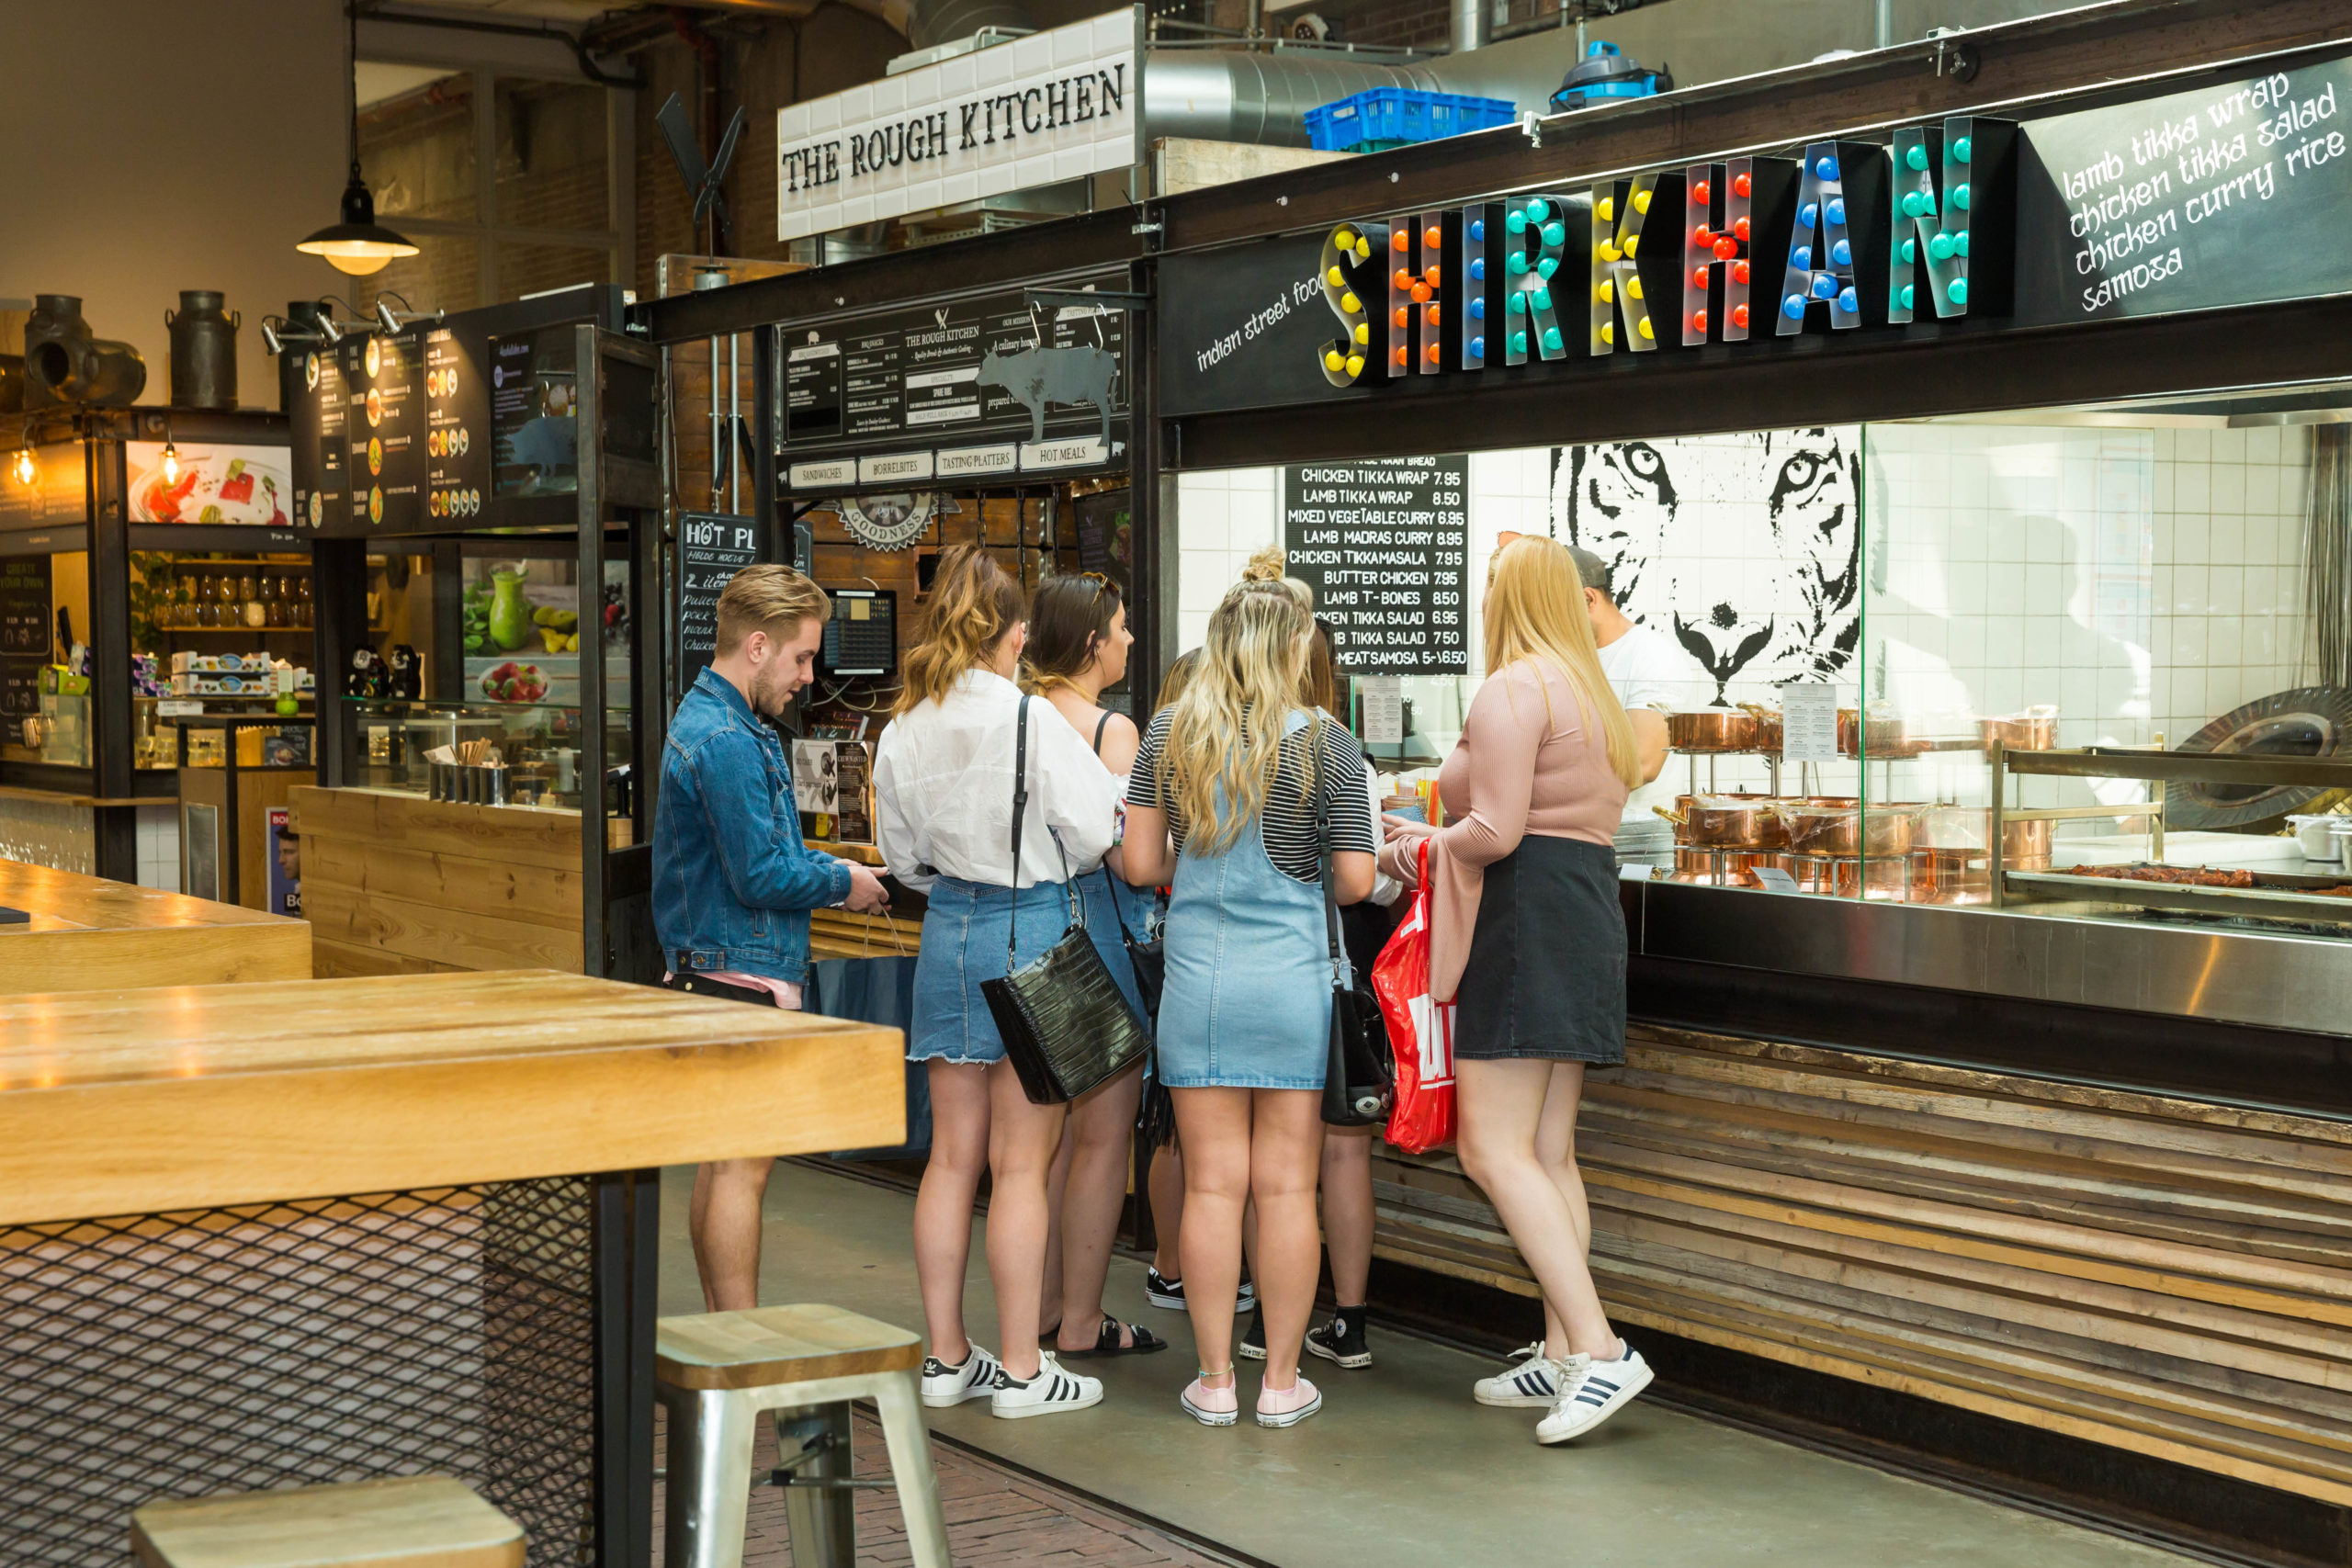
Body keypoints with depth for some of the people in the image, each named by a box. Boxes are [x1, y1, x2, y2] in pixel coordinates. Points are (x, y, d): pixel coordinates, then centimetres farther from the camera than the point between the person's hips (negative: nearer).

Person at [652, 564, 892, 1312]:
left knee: (723, 1163, 14)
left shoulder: (715, 721, 16)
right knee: (742, 1167, -7)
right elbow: (758, 876, -21)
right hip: (740, 973, -11)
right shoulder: (726, 740, -18)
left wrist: (829, 865, 11)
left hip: (718, 973, 11)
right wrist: (844, 884, -7)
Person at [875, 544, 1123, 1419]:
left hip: (946, 930, 5)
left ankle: (946, 1357, 19)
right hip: (1030, 932, -5)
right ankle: (1021, 1371, 7)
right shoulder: (1033, 723, -15)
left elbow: (902, 856, 11)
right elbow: (1095, 832, -11)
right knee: (1020, 1162, 0)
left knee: (952, 1156, 12)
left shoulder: (903, 734, 2)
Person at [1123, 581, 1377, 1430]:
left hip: (1198, 976, 2)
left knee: (1212, 1184, 6)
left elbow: (1140, 864, 2)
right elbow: (1355, 882, -5)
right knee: (1287, 1186, 5)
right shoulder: (1327, 744, -5)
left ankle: (1215, 1380, 12)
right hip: (1295, 978, -2)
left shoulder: (1168, 735, 1)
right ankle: (1282, 1381, 12)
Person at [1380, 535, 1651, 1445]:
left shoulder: (1512, 689, -9)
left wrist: (1422, 850, 1)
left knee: (1493, 1146, -11)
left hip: (1525, 917, -10)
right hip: (1588, 915, 10)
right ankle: (1563, 1355, 11)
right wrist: (1436, 839, 22)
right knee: (1548, 1152, 10)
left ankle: (1600, 1348, -18)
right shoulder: (1593, 697, 21)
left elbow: (1497, 831, -17)